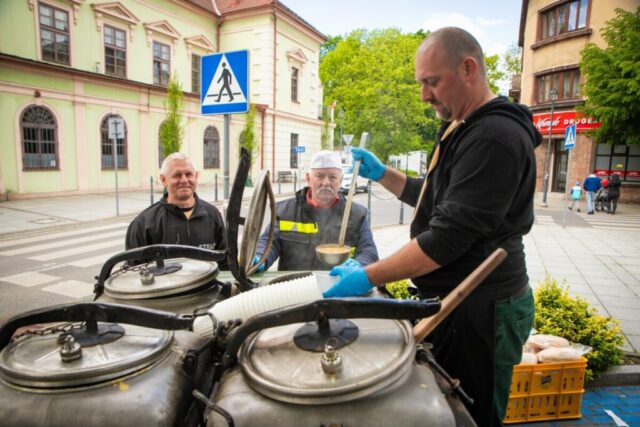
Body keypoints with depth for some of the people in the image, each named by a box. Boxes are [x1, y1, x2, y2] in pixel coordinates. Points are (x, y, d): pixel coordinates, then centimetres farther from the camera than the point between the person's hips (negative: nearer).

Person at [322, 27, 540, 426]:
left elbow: (448, 236, -26)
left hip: (480, 310, -9)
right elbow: (436, 198, 20)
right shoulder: (462, 129, 12)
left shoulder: (494, 136, -21)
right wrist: (382, 174, 8)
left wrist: (367, 278, -23)